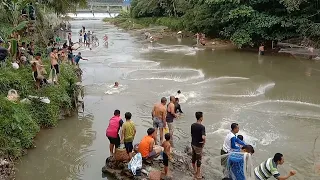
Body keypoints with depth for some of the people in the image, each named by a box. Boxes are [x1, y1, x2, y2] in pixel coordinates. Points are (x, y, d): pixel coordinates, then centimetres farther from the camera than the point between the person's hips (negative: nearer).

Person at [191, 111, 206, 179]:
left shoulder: (192, 125, -2)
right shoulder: (202, 127, -23)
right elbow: (203, 137, -34)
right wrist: (204, 142, -16)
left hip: (193, 144, 7)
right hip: (198, 145, -7)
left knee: (193, 158, 20)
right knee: (199, 160, 7)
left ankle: (195, 172, 37)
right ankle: (198, 175, 19)